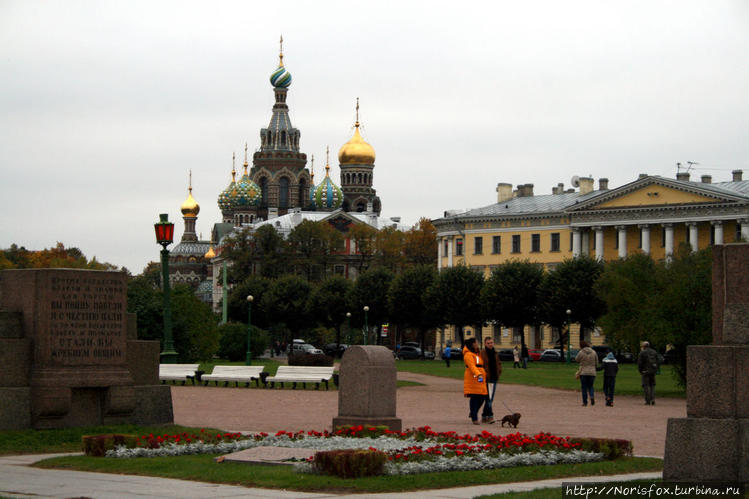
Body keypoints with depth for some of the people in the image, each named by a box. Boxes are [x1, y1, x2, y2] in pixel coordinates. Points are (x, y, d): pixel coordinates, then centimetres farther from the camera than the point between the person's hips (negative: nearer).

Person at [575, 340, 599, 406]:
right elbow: (596, 363, 8)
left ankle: (585, 402, 4)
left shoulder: (581, 352, -7)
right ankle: (592, 396, -13)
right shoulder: (594, 352, 3)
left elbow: (577, 360, 9)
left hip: (583, 372, -3)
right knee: (590, 386, 14)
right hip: (592, 372, 3)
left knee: (584, 388, 6)